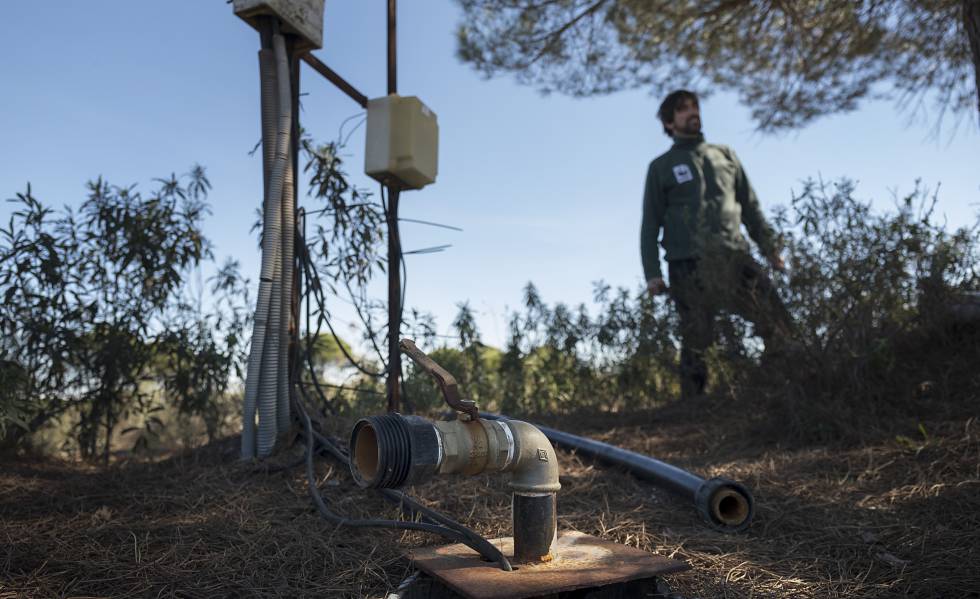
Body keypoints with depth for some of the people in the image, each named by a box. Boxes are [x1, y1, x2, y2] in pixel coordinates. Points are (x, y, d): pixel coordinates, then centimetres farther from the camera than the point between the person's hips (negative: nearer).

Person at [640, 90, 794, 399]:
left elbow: (750, 207, 21)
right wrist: (652, 272, -3)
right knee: (695, 343, -2)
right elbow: (651, 224, 7)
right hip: (689, 266, -2)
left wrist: (770, 248, 12)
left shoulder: (725, 155, 20)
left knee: (778, 325, -12)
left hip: (735, 258, 3)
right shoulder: (661, 167, 11)